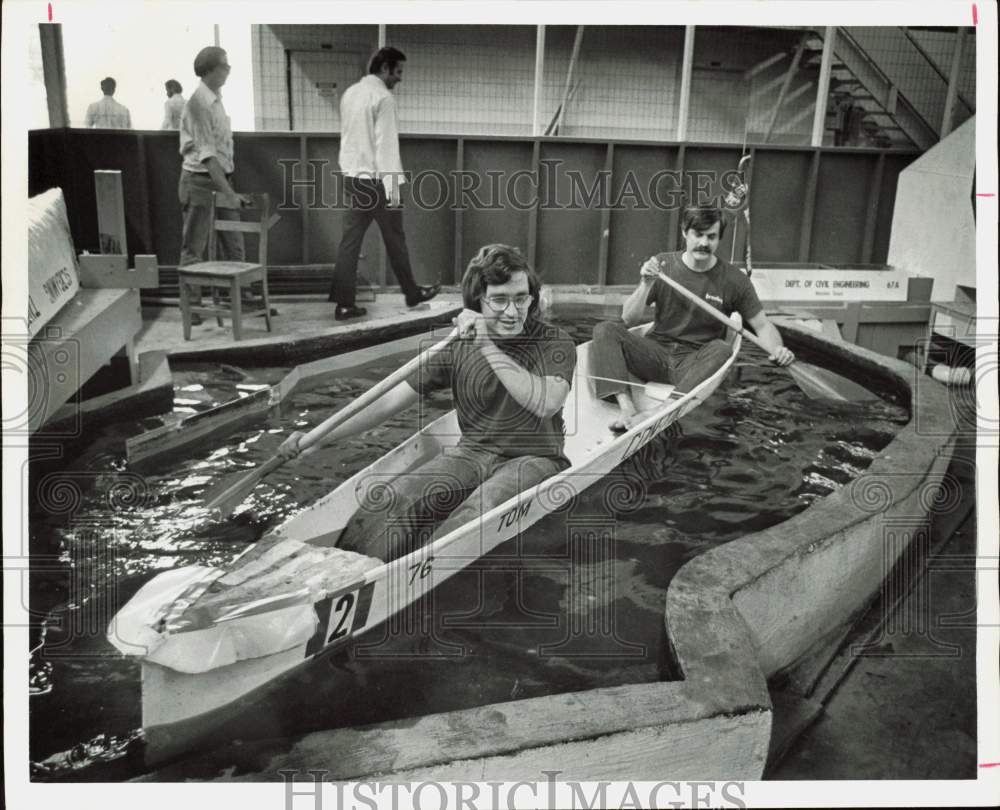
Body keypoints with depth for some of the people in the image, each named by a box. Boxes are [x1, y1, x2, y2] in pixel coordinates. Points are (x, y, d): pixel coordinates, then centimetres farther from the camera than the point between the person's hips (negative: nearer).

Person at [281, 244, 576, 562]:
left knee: (478, 512, -36)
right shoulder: (456, 348, 0)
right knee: (383, 501, -21)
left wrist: (488, 347, -28)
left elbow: (546, 403, -27)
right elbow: (391, 401, -1)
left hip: (532, 459, -3)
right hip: (472, 452, 3)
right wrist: (320, 437, -9)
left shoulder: (555, 344, -8)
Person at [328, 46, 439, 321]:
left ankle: (344, 303, 3)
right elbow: (386, 145, -18)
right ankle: (412, 293, 22)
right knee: (394, 239, 7)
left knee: (350, 239, 5)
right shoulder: (383, 97, -13)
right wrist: (393, 187, -18)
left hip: (353, 177, 7)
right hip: (376, 179, -7)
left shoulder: (350, 93, 11)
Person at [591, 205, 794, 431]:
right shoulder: (661, 265, 0)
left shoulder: (734, 280, -2)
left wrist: (777, 349, -19)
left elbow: (762, 325, 3)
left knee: (721, 349, -33)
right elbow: (628, 320, -4)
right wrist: (646, 285, -21)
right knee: (605, 330, -20)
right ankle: (627, 409, -38)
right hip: (656, 354, 2)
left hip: (696, 364, -1)